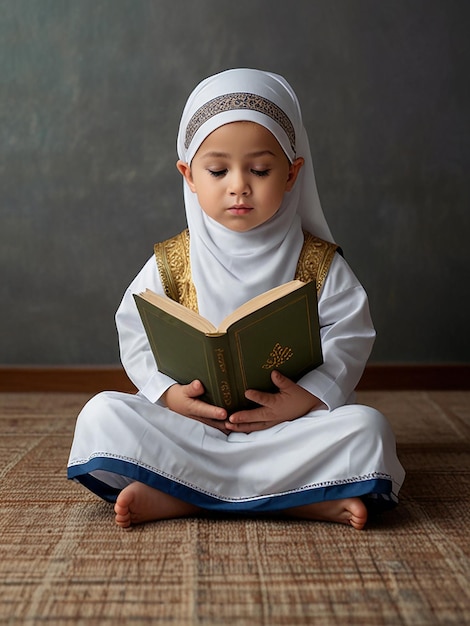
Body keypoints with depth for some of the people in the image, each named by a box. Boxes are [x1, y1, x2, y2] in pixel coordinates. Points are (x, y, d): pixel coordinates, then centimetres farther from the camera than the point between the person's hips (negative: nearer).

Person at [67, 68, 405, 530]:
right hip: (191, 420, 1)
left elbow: (348, 337, -3)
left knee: (367, 429, -26)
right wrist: (170, 392, -15)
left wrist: (310, 397, -20)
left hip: (289, 422, -1)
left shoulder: (319, 263, 1)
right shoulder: (171, 263, 3)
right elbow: (135, 334, 3)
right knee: (102, 416, -20)